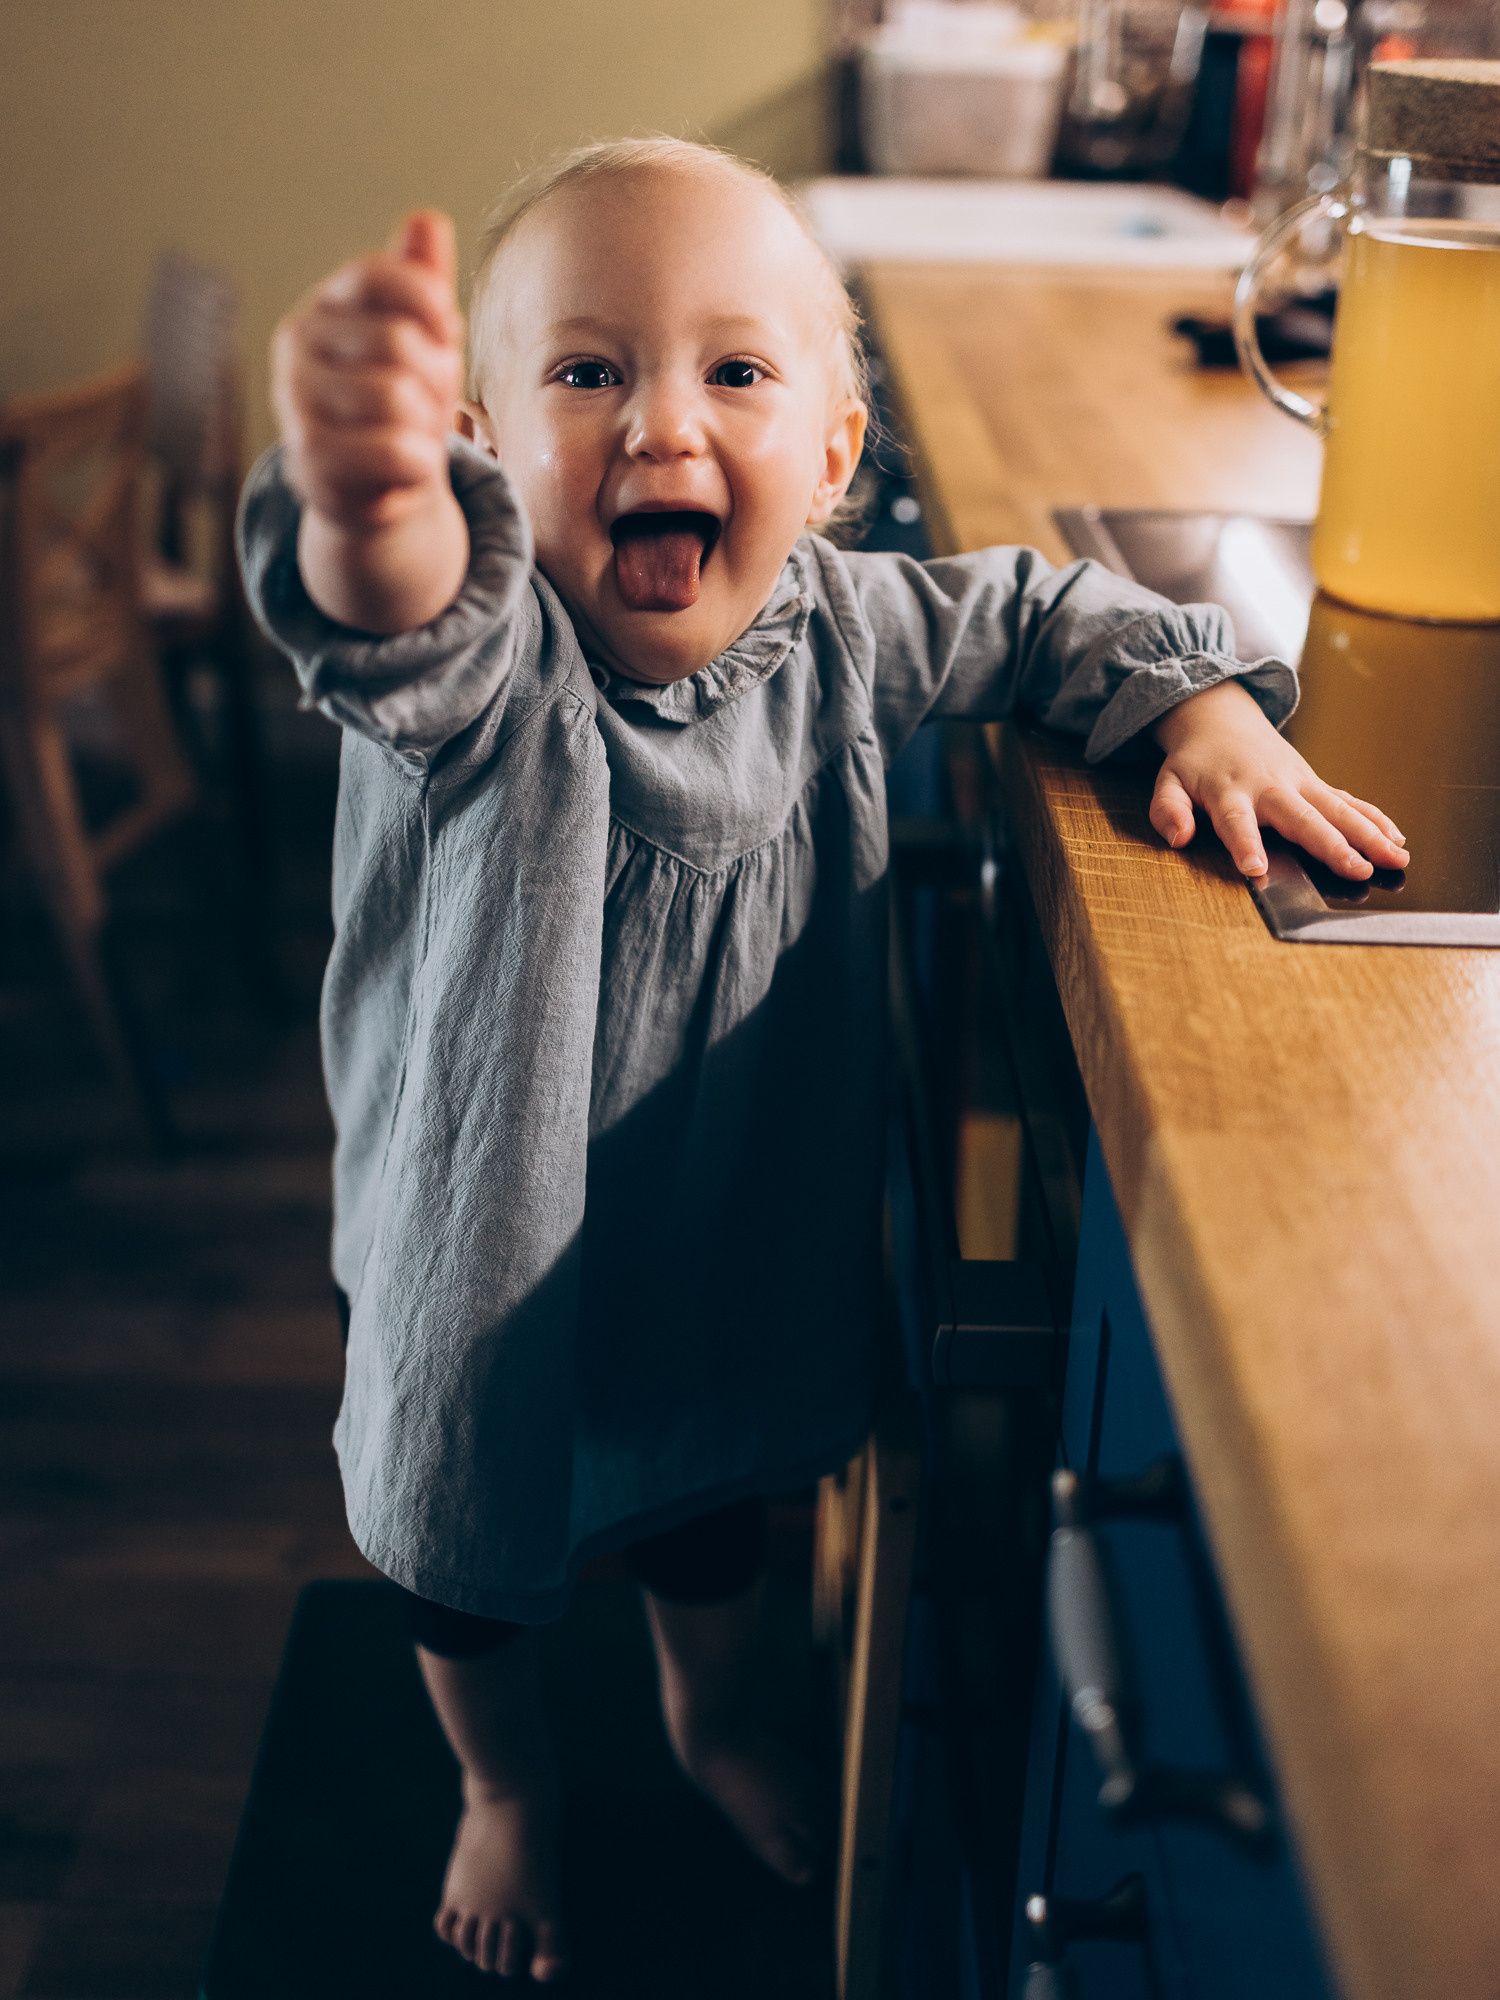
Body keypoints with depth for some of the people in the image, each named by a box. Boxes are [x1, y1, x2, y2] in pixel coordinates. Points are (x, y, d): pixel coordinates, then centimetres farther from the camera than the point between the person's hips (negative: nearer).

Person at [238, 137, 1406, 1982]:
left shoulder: (841, 630, -15)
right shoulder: (483, 659, -30)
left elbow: (1042, 617, 4)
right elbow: (406, 619, -55)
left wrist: (1200, 695, -12)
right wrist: (371, 516, -78)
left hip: (745, 1244, 4)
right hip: (497, 1255, -3)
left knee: (719, 1514, 30)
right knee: (475, 1562, 24)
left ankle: (709, 1714, 65)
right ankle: (507, 1788, 58)